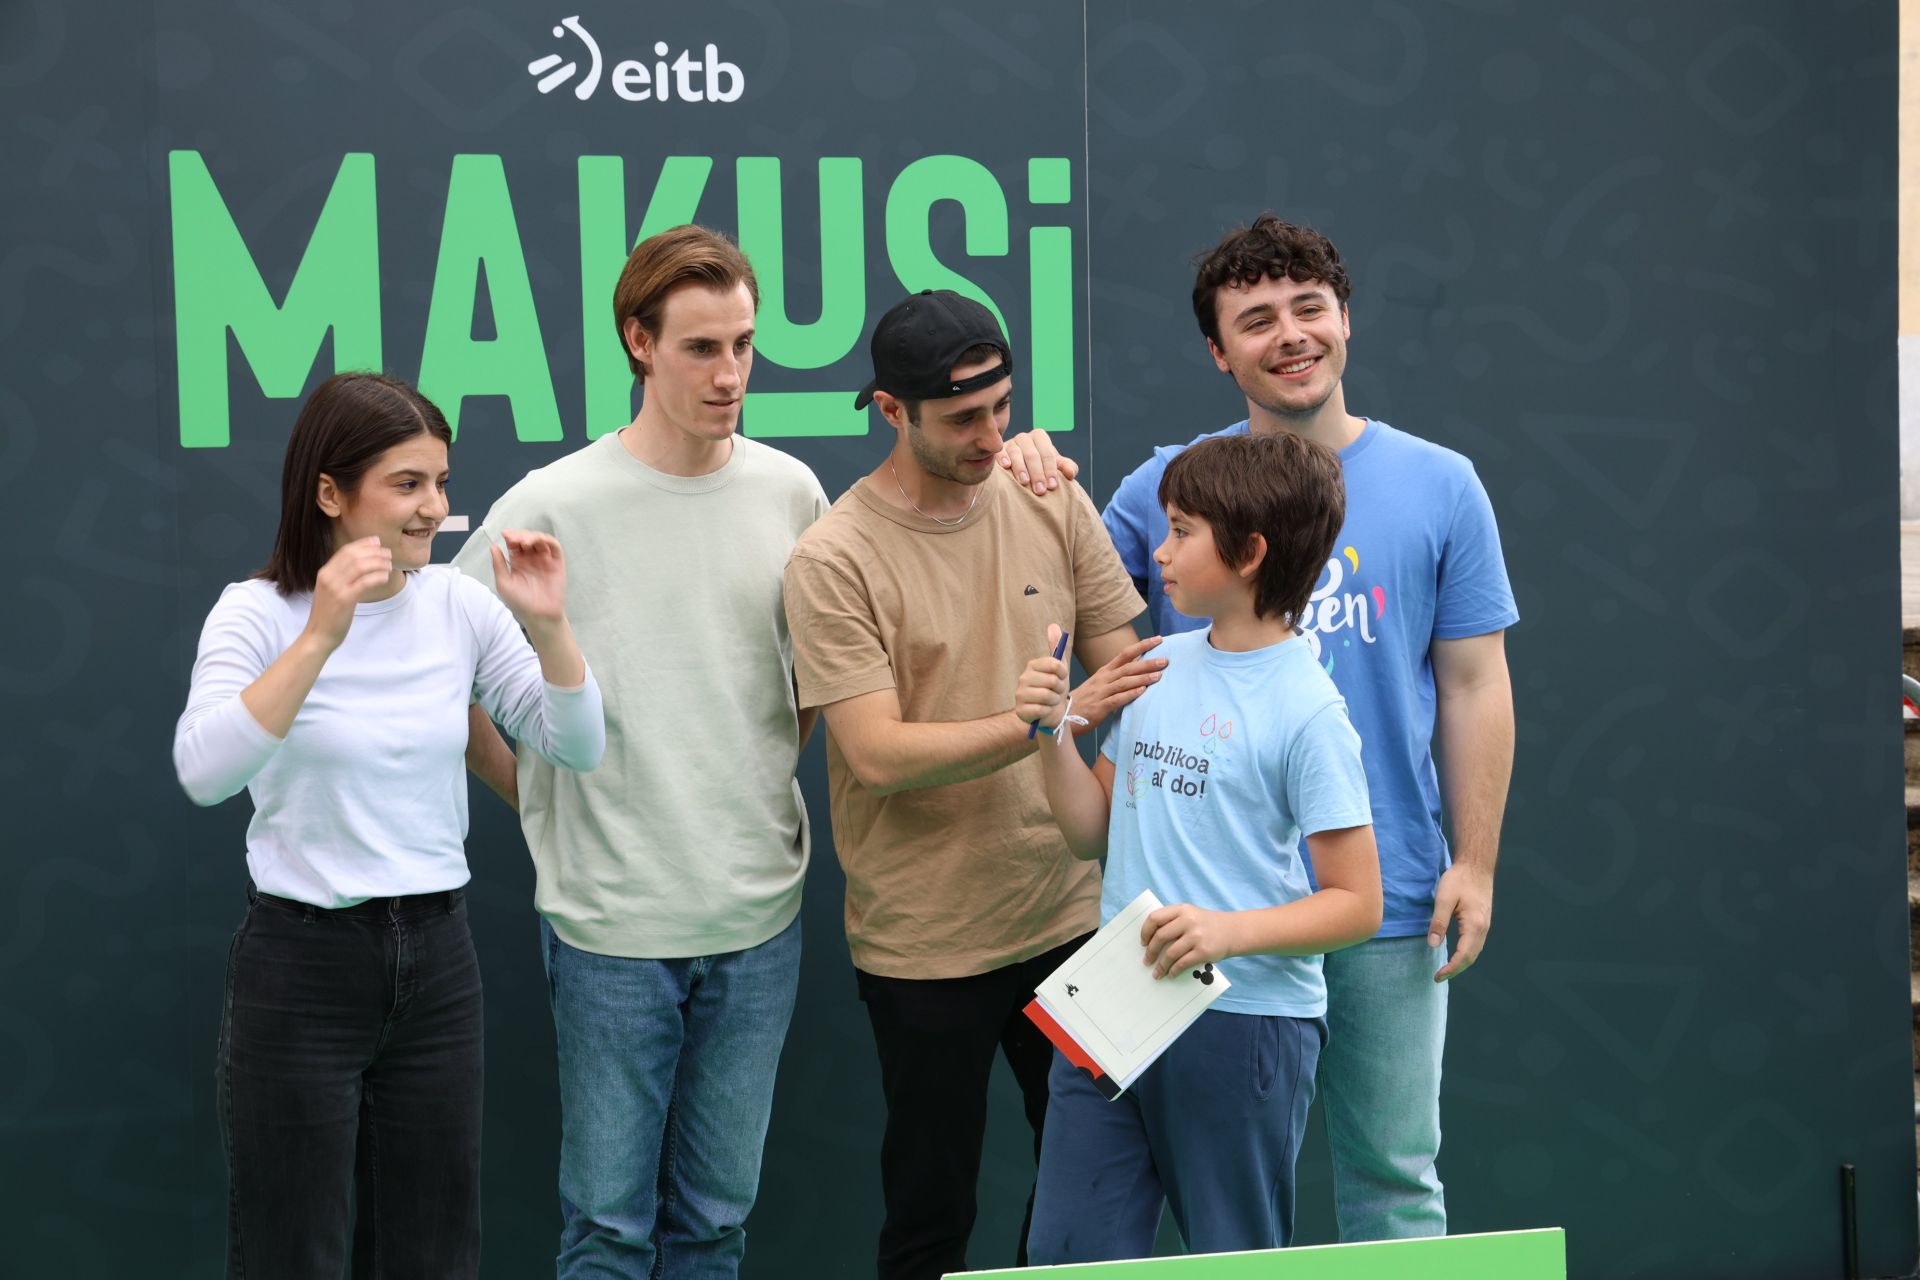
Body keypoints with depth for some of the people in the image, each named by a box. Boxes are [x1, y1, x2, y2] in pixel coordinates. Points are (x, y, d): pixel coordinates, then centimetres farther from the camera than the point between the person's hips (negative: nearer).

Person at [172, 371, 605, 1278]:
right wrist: (321, 637, -34)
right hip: (301, 964, -4)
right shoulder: (257, 613, -10)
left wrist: (547, 627, -16)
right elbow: (204, 775, -27)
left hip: (436, 960, 4)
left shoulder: (461, 607, 2)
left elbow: (577, 749, 0)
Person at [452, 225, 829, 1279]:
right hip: (611, 917, -3)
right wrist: (538, 798, 1)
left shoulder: (790, 493, 3)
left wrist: (772, 771, 11)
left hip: (757, 917, 3)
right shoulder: (550, 508, -9)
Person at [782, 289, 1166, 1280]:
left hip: (1068, 913, 4)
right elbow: (879, 755, -19)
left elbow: (1125, 672, 11)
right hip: (923, 942, -4)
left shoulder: (1053, 508, 2)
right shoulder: (833, 559, -13)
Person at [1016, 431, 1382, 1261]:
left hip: (1247, 1021, -6)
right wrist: (1050, 732, 0)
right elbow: (1094, 832, 15)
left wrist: (1228, 931, -24)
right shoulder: (1162, 665, 9)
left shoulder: (1305, 709, -12)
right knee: (1067, 1253, 7)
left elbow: (1356, 904, -11)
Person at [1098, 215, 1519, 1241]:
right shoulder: (1167, 486, 4)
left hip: (1389, 902, 0)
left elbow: (1474, 685, 4)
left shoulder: (1439, 487, 4)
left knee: (1391, 1176, 6)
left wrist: (1475, 862, -1)